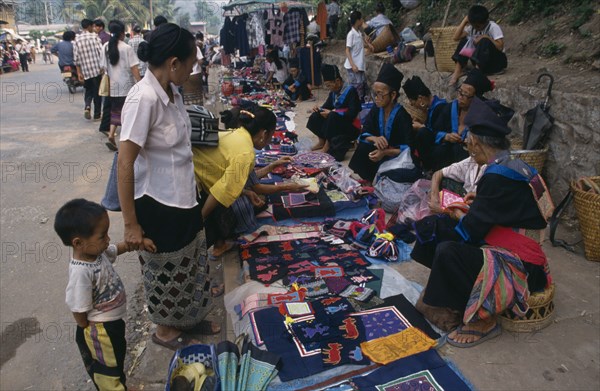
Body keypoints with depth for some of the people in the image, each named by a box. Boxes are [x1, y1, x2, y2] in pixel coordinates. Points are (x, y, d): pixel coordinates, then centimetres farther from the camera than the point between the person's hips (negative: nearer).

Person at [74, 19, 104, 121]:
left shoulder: (77, 40, 5)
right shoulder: (94, 37, -4)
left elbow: (76, 58, 4)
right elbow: (101, 52, -12)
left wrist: (79, 72, 9)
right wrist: (102, 66, -3)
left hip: (85, 70, 3)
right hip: (97, 69, -3)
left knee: (88, 90, 18)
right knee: (97, 92, 7)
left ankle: (87, 106, -7)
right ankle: (97, 114, 11)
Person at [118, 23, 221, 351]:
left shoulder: (172, 91, 1)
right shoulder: (143, 98, -24)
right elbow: (124, 163, -24)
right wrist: (130, 224, -21)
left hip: (183, 197, 8)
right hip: (157, 204, -8)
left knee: (190, 263, 23)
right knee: (165, 271, 14)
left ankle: (190, 318, 47)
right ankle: (165, 329, 41)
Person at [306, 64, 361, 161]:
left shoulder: (351, 91, -18)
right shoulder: (333, 92, 2)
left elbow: (352, 114, -26)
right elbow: (327, 106, 15)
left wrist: (331, 113, -24)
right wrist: (319, 109, -8)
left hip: (351, 128, -7)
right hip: (337, 124, 7)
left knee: (332, 116, -33)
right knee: (315, 117, -9)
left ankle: (328, 144, -19)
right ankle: (322, 140, 2)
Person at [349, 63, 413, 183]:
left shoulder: (402, 116, -21)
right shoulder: (375, 110, -3)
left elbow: (409, 147, -25)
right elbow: (364, 134, -5)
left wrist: (385, 153, -36)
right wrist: (375, 138, -27)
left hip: (397, 155, -5)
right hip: (380, 150, 6)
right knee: (363, 147, -21)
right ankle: (367, 179, -4)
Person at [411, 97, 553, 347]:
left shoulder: (497, 176, -25)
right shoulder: (514, 166, 3)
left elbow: (469, 232, -21)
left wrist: (460, 216, -2)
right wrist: (479, 200, 11)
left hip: (521, 267, -9)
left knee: (448, 251, -27)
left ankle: (483, 320, -5)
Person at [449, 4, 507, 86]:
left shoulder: (493, 27, -15)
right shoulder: (471, 27, 1)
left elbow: (500, 47, -23)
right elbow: (456, 37, -8)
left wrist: (485, 37, -23)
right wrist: (464, 21, -10)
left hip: (497, 61, -5)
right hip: (481, 60, 5)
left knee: (485, 41, -32)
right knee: (465, 40, -10)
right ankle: (457, 71, -20)